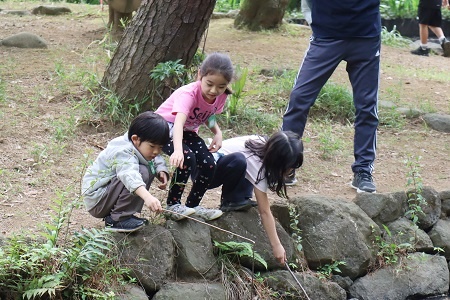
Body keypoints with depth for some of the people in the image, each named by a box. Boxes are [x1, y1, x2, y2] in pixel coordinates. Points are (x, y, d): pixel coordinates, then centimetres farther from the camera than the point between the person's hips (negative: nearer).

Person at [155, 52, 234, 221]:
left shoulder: (220, 96, -13)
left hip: (188, 131, 7)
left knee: (209, 165, -9)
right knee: (187, 158, -30)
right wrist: (178, 150, -67)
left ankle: (193, 205, 11)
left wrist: (217, 133, -13)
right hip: (166, 128, -7)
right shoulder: (189, 94, -35)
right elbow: (179, 122, -51)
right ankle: (173, 205, -13)